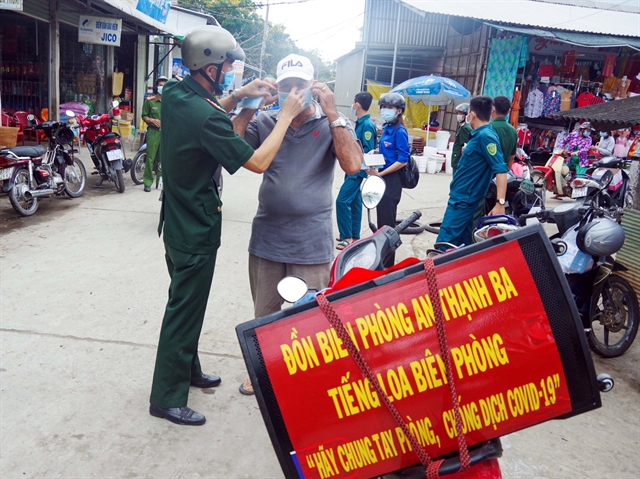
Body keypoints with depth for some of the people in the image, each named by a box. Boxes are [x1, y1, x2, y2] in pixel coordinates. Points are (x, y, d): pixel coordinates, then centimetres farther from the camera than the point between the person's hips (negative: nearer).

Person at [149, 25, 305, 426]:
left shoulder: (175, 94, -1)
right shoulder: (206, 118, -28)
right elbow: (258, 162, -23)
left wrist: (239, 96, 4)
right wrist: (286, 116, -14)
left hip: (177, 223, 9)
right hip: (197, 232, -9)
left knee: (185, 304, 22)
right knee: (185, 313, 3)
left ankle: (188, 371, 40)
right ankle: (167, 398, 18)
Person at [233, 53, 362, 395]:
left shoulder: (331, 125, -2)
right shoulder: (264, 122, 3)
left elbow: (353, 164, -18)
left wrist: (332, 114, -18)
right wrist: (248, 108, -12)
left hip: (311, 242, -2)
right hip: (266, 238, 3)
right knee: (264, 314, 19)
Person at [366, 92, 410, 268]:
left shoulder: (400, 131, -14)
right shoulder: (386, 128, 11)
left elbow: (402, 161, -18)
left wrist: (379, 173, -20)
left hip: (391, 180, -9)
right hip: (382, 179, 9)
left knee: (387, 223, -2)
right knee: (382, 220, 17)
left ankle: (387, 264, 8)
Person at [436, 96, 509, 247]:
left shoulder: (485, 136, -19)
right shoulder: (479, 134, 11)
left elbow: (501, 170, -27)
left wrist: (500, 203, -33)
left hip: (462, 200, -10)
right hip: (463, 198, 10)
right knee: (463, 245, 14)